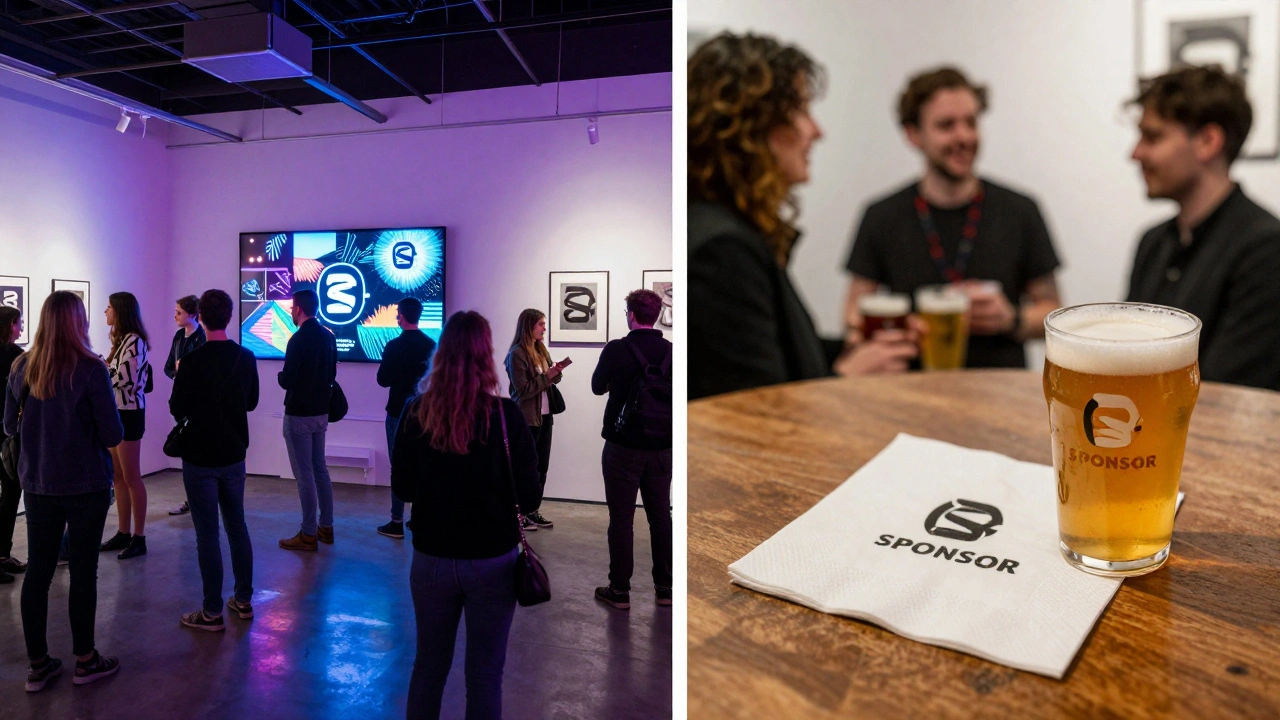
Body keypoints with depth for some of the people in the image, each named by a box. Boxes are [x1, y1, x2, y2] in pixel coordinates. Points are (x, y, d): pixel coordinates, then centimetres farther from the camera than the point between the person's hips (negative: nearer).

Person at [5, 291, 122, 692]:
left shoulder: (23, 367, -1)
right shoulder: (91, 370, -16)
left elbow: (9, 427, 10)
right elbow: (113, 436, -15)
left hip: (38, 485, 4)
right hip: (86, 485, -4)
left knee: (38, 570, 11)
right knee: (83, 570, 7)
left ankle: (38, 664, 21)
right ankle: (85, 660, 19)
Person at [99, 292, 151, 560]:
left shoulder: (134, 341, -15)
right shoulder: (121, 339, 15)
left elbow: (126, 380, -20)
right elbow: (116, 374, 14)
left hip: (129, 414, -9)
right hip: (116, 412, 9)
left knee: (131, 478, -2)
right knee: (118, 477, 13)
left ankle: (139, 538, 7)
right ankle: (124, 533, 22)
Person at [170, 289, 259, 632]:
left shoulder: (192, 361, -16)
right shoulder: (246, 358, -2)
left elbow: (177, 410, -9)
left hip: (200, 459, -4)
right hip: (234, 455, 5)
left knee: (207, 534, 2)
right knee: (237, 526, 15)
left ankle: (212, 612, 11)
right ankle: (243, 600, 24)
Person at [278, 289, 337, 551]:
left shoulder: (298, 339, -18)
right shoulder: (328, 337, 7)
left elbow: (286, 381, -17)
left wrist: (281, 374, 3)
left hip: (299, 415, -8)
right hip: (321, 412, 8)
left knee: (304, 475, -2)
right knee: (320, 470, 15)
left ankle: (309, 535, 5)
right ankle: (326, 527, 22)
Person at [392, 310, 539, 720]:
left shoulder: (416, 414, -8)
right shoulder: (505, 416, -16)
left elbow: (402, 490, 2)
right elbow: (529, 497, -10)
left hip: (431, 560, 3)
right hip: (492, 562, -2)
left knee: (428, 666, 21)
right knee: (484, 675, 12)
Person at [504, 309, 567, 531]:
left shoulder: (541, 350, 10)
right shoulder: (517, 354, -13)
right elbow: (522, 389, -16)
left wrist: (557, 372, -5)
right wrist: (547, 376, -17)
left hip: (544, 415, 7)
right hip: (527, 418, -7)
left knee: (541, 466, 10)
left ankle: (532, 510, 20)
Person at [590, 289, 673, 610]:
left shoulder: (616, 350, -12)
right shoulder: (671, 352, -2)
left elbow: (597, 387, 3)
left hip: (623, 448, -4)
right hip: (661, 448, 4)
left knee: (621, 519, 5)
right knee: (661, 517, 13)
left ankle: (620, 590, 12)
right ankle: (665, 587, 22)